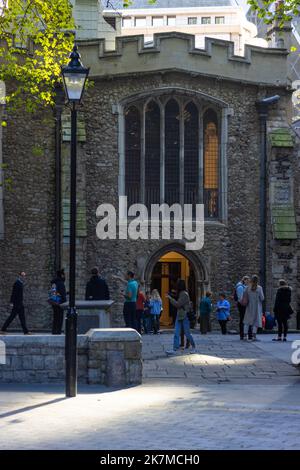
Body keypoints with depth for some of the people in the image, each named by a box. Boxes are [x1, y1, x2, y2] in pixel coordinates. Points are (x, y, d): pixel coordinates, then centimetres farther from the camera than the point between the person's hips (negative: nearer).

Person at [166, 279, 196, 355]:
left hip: (185, 316, -8)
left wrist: (170, 298, -12)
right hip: (179, 316, 8)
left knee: (187, 333, 4)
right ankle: (175, 349, -6)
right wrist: (171, 298, 9)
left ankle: (193, 346, 24)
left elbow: (178, 304, -19)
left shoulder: (184, 294, -16)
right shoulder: (180, 294, 12)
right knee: (176, 334, -1)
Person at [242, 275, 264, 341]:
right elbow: (262, 298, -8)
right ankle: (254, 336, -3)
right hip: (257, 306, -2)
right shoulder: (259, 288, -9)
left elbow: (244, 297, -2)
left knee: (247, 321, 11)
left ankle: (245, 336, 8)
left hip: (249, 306, 2)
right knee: (256, 321, 3)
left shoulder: (248, 288, -1)